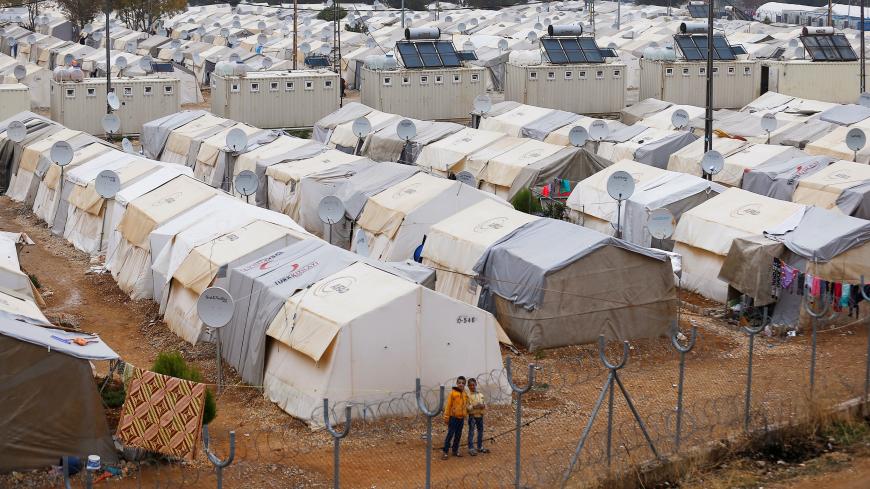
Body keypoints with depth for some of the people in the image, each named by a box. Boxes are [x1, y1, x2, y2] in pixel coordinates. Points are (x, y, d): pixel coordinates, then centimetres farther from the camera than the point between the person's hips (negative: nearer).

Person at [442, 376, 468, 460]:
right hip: (453, 417, -6)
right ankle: (445, 452, 0)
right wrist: (446, 417, -9)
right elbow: (448, 405, -9)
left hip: (461, 418, 6)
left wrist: (465, 414, 16)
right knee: (450, 435, -4)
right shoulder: (453, 393, -10)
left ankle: (455, 450, 23)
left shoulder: (465, 394, 7)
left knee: (458, 435, 12)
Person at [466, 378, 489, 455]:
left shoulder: (480, 394, 9)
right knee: (471, 432, -3)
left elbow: (485, 404, 12)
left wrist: (483, 406, -11)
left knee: (480, 431, 14)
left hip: (480, 415, 6)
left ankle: (480, 447, 26)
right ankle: (471, 448, 0)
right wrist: (473, 407, -25)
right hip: (472, 416, -6)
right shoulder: (468, 395, -7)